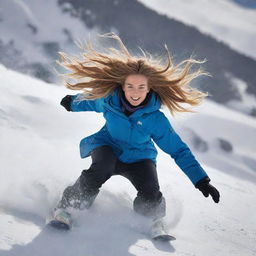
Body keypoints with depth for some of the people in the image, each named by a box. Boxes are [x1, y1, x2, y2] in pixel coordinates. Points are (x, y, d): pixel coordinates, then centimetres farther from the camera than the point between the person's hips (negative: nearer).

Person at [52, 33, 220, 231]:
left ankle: (153, 220, 12)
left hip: (138, 157, 0)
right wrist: (73, 103, 26)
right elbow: (93, 102, 5)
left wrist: (202, 181, -25)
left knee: (151, 196, -23)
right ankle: (68, 207, -17)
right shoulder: (109, 100, -22)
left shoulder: (155, 118, -26)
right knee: (101, 169, -34)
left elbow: (179, 151, -20)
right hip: (107, 146, 0)